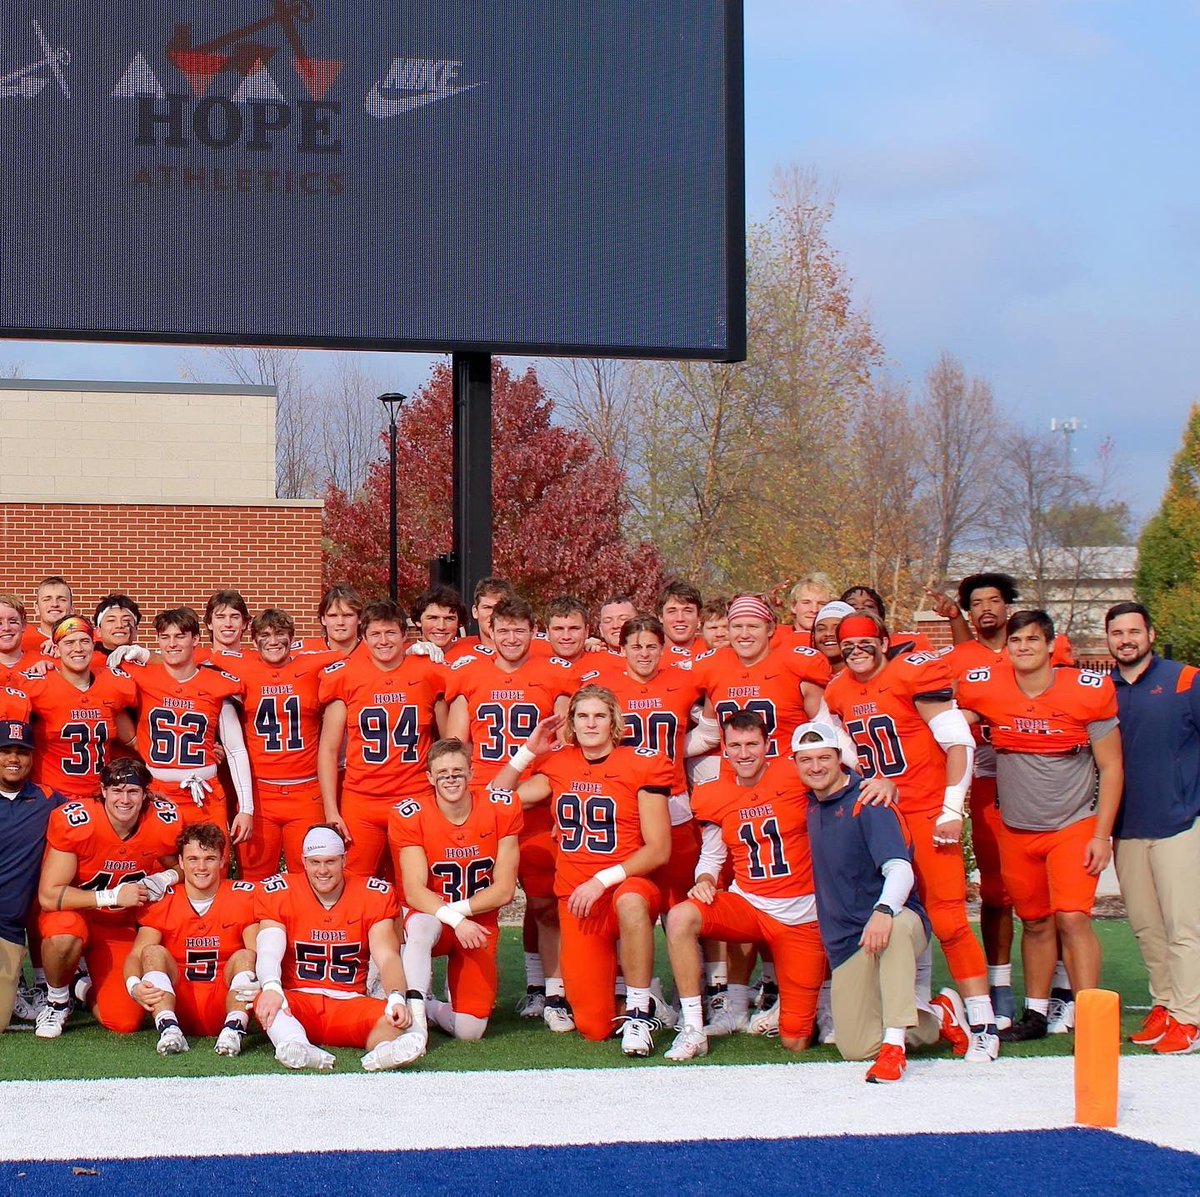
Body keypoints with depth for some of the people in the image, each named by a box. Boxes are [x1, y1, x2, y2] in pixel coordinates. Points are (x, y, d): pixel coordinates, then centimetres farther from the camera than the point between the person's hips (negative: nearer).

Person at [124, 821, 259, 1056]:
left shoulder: (244, 897, 2)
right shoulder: (161, 902, 4)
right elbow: (136, 955, -5)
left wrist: (262, 984, -33)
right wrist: (134, 986, -29)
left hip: (225, 1003, -1)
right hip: (177, 1004, 1)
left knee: (245, 957, -23)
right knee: (154, 952, -20)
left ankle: (234, 1029, -39)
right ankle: (169, 1029, -39)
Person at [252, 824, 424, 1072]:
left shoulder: (375, 896, 5)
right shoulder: (279, 894, 2)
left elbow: (387, 957, -4)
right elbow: (269, 951, -11)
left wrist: (397, 998, -26)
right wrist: (271, 988, -35)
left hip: (349, 1003, 1)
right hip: (298, 999, -1)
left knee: (393, 1018, -32)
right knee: (267, 1002, -36)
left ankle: (383, 1052, -68)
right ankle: (296, 1047, -69)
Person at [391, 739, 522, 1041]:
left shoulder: (501, 809, -9)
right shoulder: (410, 816, -14)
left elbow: (504, 890, -8)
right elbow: (414, 892, -20)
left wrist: (457, 908, -19)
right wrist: (454, 920, -35)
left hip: (480, 925, 2)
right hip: (432, 917, -2)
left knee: (469, 1031, -10)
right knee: (421, 925, -41)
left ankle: (430, 1007, 22)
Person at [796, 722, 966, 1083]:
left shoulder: (868, 802, -12)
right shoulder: (812, 805, 10)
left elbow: (900, 869, -26)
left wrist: (883, 911, -46)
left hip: (896, 921, -6)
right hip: (845, 942, 6)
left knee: (896, 925, -44)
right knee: (855, 1047, -5)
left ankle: (895, 1044, -39)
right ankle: (938, 1016, 20)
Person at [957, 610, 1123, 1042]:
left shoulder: (1089, 691, -10)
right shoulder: (984, 689, -6)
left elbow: (1111, 768, -4)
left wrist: (1101, 835, -8)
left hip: (1074, 825, -3)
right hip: (1016, 830, 3)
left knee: (1072, 917, -15)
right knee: (1035, 922, 10)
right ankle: (1036, 1014, 24)